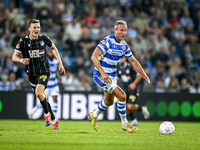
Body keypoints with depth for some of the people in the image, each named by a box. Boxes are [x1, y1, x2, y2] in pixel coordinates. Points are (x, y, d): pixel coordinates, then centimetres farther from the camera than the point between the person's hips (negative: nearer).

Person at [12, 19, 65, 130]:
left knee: (39, 93, -25)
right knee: (42, 97, 8)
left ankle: (47, 114, -2)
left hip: (44, 72, -2)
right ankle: (54, 120, 24)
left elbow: (53, 48, 16)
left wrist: (60, 63, 10)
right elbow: (14, 56, -8)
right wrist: (21, 60, -31)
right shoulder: (23, 41, -7)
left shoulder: (44, 39, -3)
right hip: (32, 74, 2)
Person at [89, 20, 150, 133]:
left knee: (109, 102, 21)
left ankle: (94, 115, 47)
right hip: (101, 75, -8)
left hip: (112, 76, 8)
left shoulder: (124, 45, 2)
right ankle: (124, 124, -5)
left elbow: (133, 61, 12)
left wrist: (144, 75, 4)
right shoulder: (107, 41, -21)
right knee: (121, 96, -17)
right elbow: (94, 57, -26)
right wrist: (102, 73, -35)